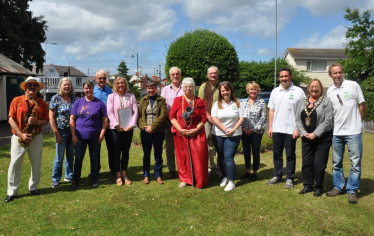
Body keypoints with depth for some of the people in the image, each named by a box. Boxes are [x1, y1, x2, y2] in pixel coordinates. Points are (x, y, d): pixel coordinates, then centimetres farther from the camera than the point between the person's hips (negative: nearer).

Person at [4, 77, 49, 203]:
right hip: (18, 137, -2)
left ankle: (33, 187, 25)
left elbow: (45, 120, 6)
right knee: (14, 164, -1)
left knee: (36, 164, 8)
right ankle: (12, 192, 9)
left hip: (36, 137, 2)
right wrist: (21, 134, -15)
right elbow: (11, 119, -6)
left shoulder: (42, 103, 5)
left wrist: (37, 121, -17)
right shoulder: (16, 100, -1)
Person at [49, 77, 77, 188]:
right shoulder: (56, 98, -6)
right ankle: (55, 179, 16)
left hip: (72, 131, 4)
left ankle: (69, 176, 28)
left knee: (71, 156, 13)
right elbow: (51, 117, -8)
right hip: (61, 131, -4)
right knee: (59, 157, 2)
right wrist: (56, 133, -12)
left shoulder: (73, 98, 6)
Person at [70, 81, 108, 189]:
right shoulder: (78, 102, 4)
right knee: (78, 158, 6)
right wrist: (73, 135, -4)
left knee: (94, 158, 10)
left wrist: (102, 134, -8)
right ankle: (76, 180, 20)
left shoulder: (99, 103, 0)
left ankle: (95, 179, 23)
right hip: (80, 136, 1)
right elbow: (72, 119, 2)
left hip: (94, 136, -1)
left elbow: (105, 119, 0)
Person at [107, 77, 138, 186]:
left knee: (126, 152, 8)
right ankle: (118, 176, 14)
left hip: (128, 128, 2)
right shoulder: (111, 96, 3)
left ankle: (124, 174, 19)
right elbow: (110, 112, -4)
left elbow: (135, 111, 1)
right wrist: (117, 125, -14)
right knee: (116, 152, 4)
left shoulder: (131, 97, 7)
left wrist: (131, 125, -11)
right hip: (115, 128, -1)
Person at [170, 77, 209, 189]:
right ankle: (184, 179, 22)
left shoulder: (200, 102, 3)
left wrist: (196, 130, -12)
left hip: (196, 133, -1)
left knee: (198, 156, -3)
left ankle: (199, 181, 11)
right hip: (181, 134, 1)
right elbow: (172, 116, 0)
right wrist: (180, 129, -11)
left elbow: (203, 118, 1)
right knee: (183, 156, 7)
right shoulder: (177, 100, 4)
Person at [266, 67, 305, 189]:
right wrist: (270, 127, 6)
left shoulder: (298, 91, -5)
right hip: (276, 129, 4)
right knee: (277, 154, 12)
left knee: (290, 155, 6)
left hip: (291, 130, -4)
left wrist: (298, 128, -12)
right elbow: (271, 110, 11)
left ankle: (289, 179, 16)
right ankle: (277, 176, 25)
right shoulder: (275, 91, 9)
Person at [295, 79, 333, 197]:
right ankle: (308, 185, 20)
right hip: (306, 138, 4)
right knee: (307, 162, 8)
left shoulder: (326, 101, -4)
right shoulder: (303, 102, 10)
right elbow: (298, 119, 6)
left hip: (322, 137, -4)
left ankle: (318, 187, 13)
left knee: (319, 163, -2)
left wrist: (315, 134, -16)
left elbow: (327, 120, -12)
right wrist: (304, 133, -6)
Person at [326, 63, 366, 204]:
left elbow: (362, 105, 1)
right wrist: (334, 124, 6)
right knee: (336, 163, 13)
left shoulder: (353, 85, -4)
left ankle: (352, 191, 12)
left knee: (355, 163, 1)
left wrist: (357, 122, 2)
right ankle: (338, 187, 26)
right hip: (336, 133, 4)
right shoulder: (329, 91, 7)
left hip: (353, 132, -4)